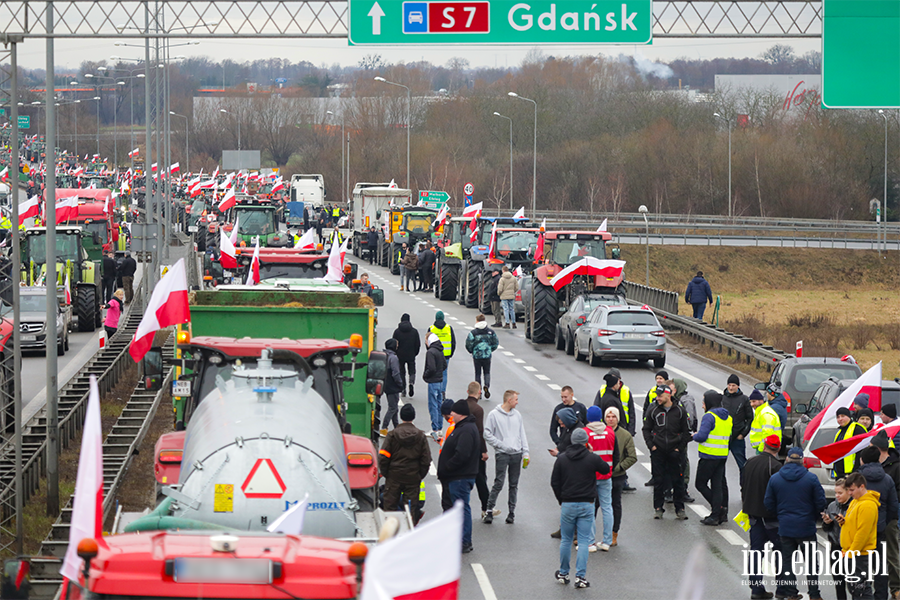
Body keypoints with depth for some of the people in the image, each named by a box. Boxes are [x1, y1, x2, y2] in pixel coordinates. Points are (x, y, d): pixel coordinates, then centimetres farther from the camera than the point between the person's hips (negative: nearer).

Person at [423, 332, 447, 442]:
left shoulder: (430, 352, -18)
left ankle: (435, 430, -6)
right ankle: (439, 429, 21)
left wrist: (425, 375, -8)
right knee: (439, 405, 14)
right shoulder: (440, 351, 8)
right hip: (440, 380, 9)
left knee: (433, 406, -5)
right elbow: (445, 365, 17)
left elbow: (431, 368, -24)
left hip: (433, 382, -9)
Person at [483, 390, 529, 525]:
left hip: (517, 454, 5)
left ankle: (512, 512, 13)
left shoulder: (517, 415, 12)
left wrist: (525, 452, 6)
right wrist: (502, 445, -12)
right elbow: (487, 434, -5)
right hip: (502, 454, -5)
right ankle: (489, 510, 0)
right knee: (498, 484, -9)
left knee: (514, 485, 6)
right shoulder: (494, 415, -3)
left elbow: (522, 434, 15)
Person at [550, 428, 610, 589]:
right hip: (586, 505, -1)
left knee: (566, 540, 13)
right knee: (583, 541, 1)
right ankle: (581, 576, -4)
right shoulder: (593, 458, -5)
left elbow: (554, 482, 3)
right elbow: (606, 469, 13)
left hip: (567, 505, 1)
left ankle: (563, 573, 22)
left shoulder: (561, 459, 1)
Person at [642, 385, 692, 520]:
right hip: (658, 451, 1)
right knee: (658, 480, 2)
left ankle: (680, 509, 8)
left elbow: (686, 432, 8)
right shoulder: (653, 411, 5)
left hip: (675, 452, -1)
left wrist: (680, 447, -2)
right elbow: (646, 429, 10)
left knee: (678, 481, 0)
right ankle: (658, 508, 12)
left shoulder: (680, 411, 3)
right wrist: (651, 445, -2)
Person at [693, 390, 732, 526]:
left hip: (709, 457, -8)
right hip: (723, 456, 8)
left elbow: (702, 436, -22)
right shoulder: (728, 418, 11)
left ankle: (720, 508, -5)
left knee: (700, 484, 3)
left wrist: (695, 436, -1)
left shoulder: (709, 416, -15)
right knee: (718, 485, 10)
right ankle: (717, 515, 9)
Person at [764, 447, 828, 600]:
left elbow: (768, 503, 2)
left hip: (785, 527, 2)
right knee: (811, 561, 8)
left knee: (788, 560, 11)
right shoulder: (811, 478, -9)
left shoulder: (775, 478, -2)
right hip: (806, 527, -2)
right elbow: (821, 503, -6)